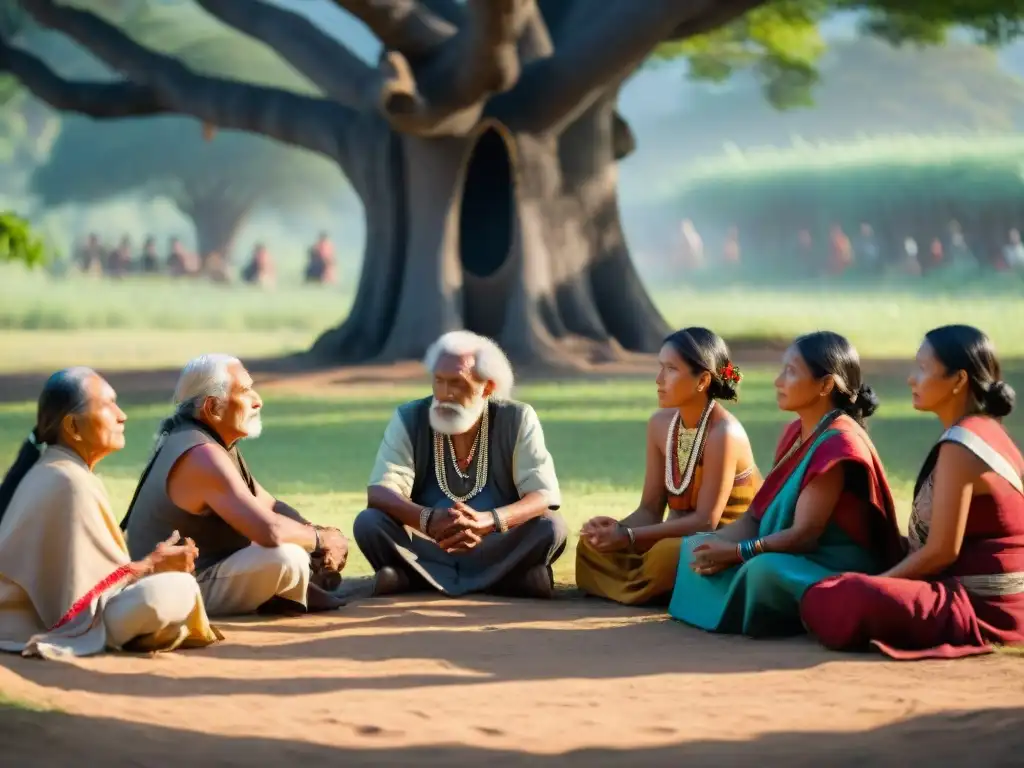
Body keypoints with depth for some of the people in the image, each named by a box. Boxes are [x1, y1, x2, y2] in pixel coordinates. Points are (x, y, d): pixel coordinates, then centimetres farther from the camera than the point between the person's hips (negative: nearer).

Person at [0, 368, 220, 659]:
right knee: (178, 590, -25)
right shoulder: (70, 482, -19)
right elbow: (96, 579, -18)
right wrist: (153, 565, -3)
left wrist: (150, 561, 7)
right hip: (58, 623, -11)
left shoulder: (49, 471, 12)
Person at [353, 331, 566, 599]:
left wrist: (487, 521, -37)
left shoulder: (517, 420, -7)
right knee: (369, 522, -26)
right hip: (427, 551, 1)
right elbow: (379, 493, -17)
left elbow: (545, 496, -16)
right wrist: (427, 519, -40)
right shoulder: (409, 419, -7)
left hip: (496, 551, 0)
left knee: (550, 527, -28)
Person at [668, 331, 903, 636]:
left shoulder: (837, 445, -19)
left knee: (765, 569, -38)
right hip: (792, 556, 10)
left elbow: (804, 534, -22)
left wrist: (736, 552, -21)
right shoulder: (795, 433, 10)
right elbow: (760, 514, 9)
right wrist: (717, 545, -8)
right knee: (696, 547, 4)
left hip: (838, 569, -10)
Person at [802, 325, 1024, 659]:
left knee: (826, 601, -28)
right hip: (990, 601, 10)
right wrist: (873, 583, 14)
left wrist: (875, 582, -8)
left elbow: (941, 551, -20)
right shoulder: (987, 432, 12)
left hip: (981, 608, -10)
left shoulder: (960, 446, -19)